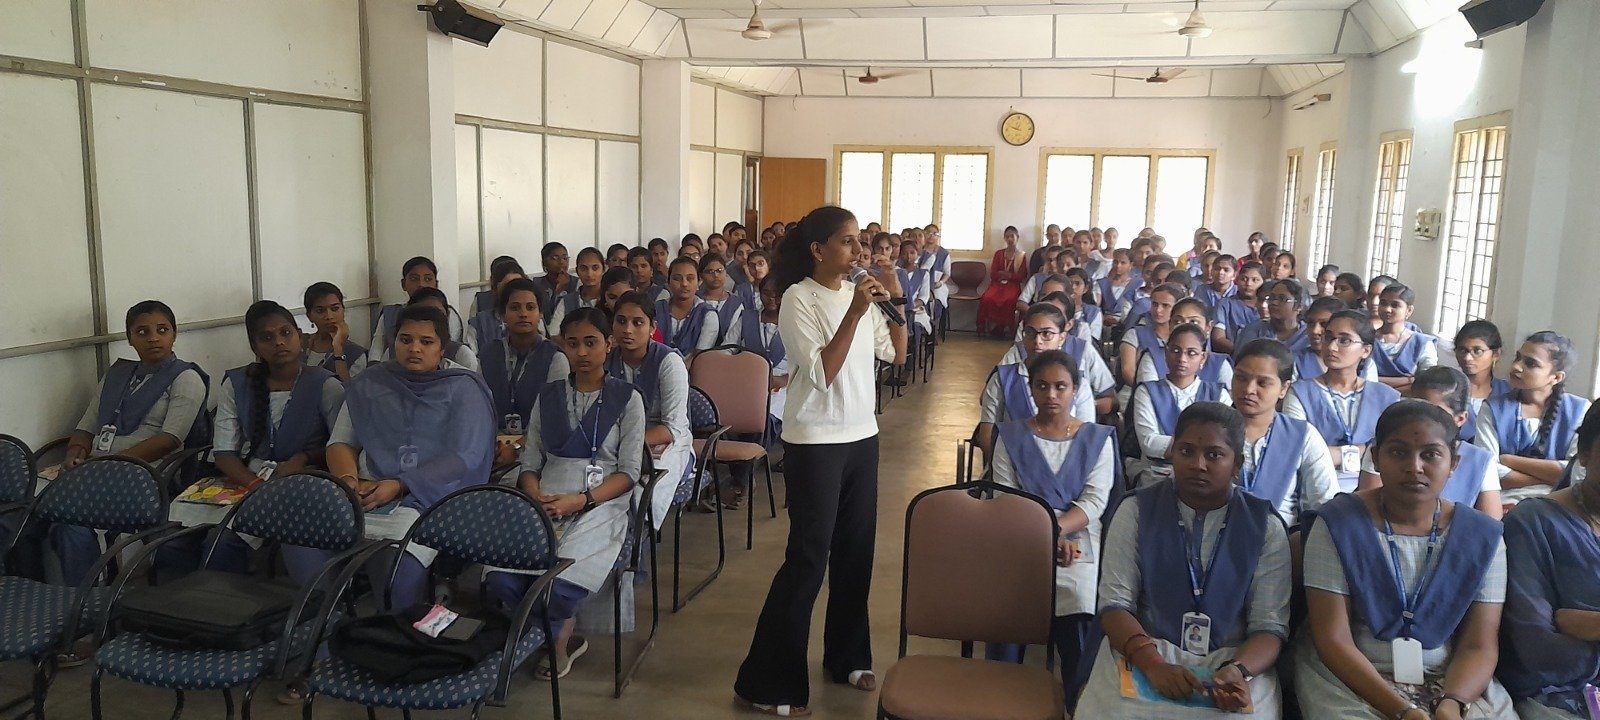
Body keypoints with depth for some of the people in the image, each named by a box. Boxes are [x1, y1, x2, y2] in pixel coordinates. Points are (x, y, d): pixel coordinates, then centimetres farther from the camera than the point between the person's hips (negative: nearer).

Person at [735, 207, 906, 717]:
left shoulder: (859, 293, 5)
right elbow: (822, 373, -21)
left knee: (856, 549, 13)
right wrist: (855, 313, -25)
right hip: (815, 442, -7)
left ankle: (846, 656, 31)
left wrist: (896, 303, -3)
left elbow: (896, 354, 10)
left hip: (861, 436, 7)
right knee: (808, 558, -3)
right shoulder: (799, 298, -13)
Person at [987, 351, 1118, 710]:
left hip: (1077, 542, 0)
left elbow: (1095, 501, 0)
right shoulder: (1011, 436, 13)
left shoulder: (1098, 439, 13)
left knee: (1081, 601, -28)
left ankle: (1078, 705, -7)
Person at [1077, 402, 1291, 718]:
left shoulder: (1265, 527, 2)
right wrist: (1153, 664, -22)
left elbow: (1269, 625, -2)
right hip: (1144, 653, 0)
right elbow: (1115, 604, -5)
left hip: (1232, 659, 1)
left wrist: (1238, 670, -22)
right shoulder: (1136, 511, 0)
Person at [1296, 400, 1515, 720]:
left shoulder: (1482, 535, 1)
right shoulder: (1337, 524, -9)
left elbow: (1479, 646, -3)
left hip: (1452, 683, 3)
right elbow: (1333, 640, -11)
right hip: (1352, 680, -2)